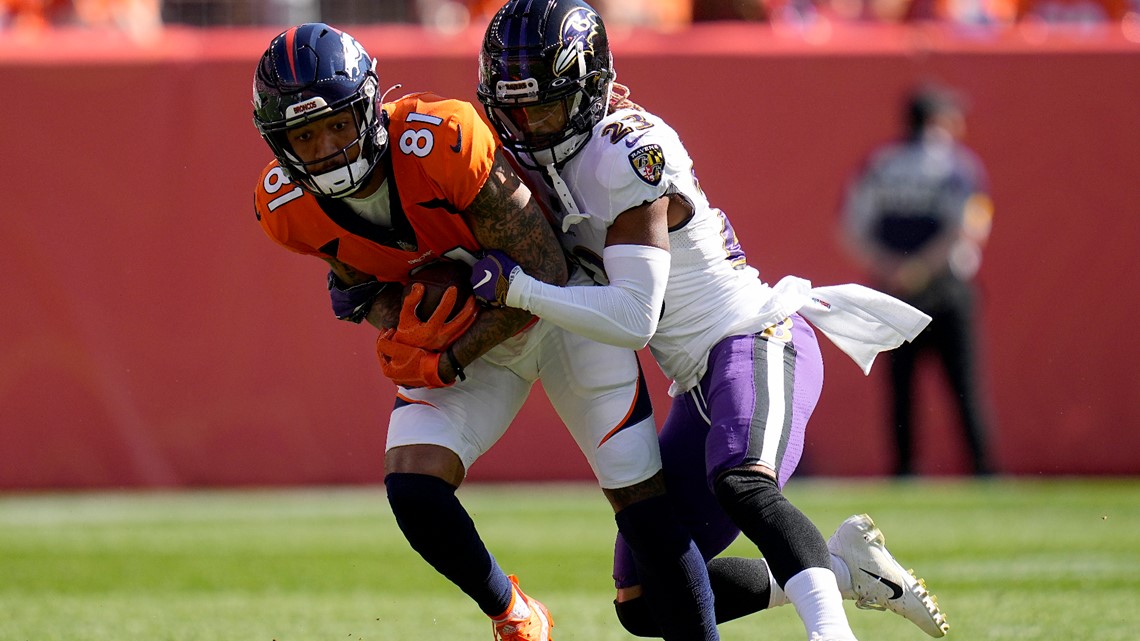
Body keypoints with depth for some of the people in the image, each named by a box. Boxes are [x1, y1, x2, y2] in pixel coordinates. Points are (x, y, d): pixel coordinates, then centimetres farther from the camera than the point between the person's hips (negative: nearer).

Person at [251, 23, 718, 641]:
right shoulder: (286, 206, -17)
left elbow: (544, 271, -27)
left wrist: (448, 362, -26)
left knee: (638, 493, -7)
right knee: (412, 487, -17)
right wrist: (391, 312, -19)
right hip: (456, 333, 4)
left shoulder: (443, 139, -34)